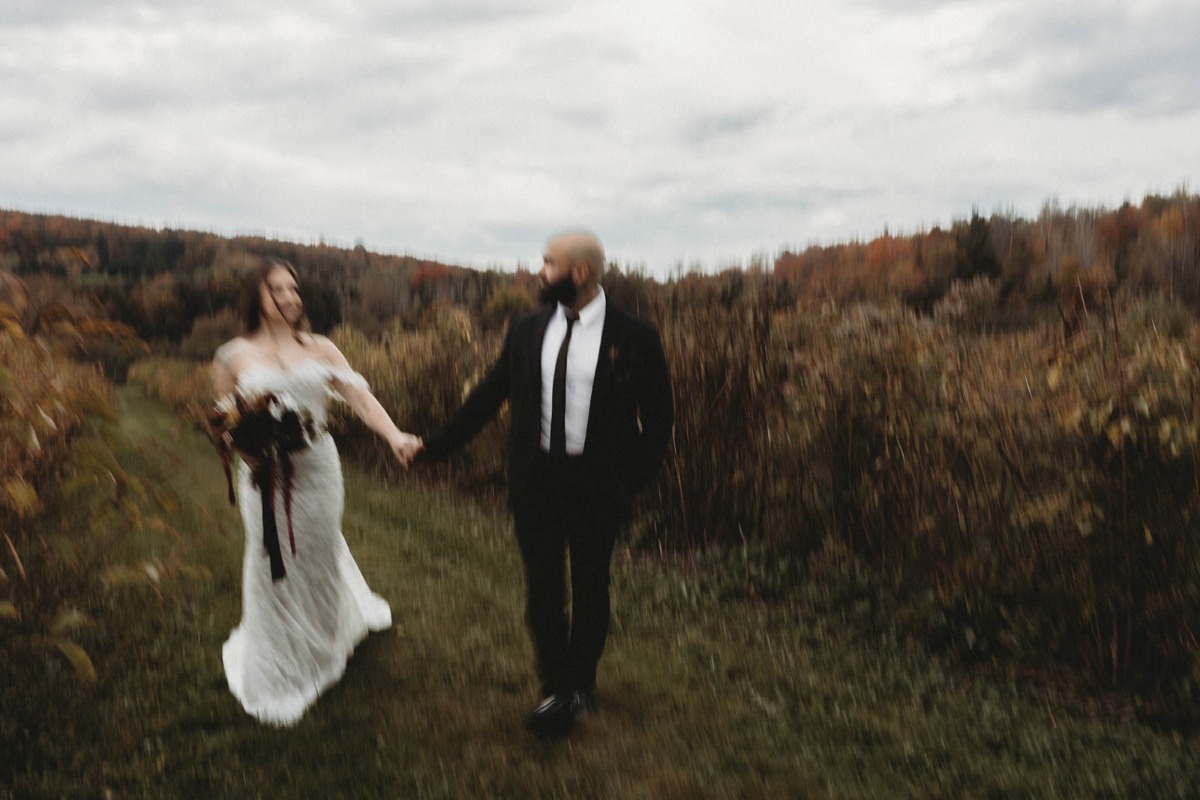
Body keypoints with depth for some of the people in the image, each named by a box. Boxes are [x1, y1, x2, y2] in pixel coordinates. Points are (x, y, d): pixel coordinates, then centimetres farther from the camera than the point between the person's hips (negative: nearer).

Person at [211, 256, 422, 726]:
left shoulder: (320, 349, 2)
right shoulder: (234, 356, 0)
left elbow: (359, 395, -10)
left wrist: (394, 435, -26)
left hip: (317, 469, 2)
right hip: (265, 476, -1)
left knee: (319, 555, 16)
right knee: (273, 569, 4)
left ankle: (323, 646, 44)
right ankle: (277, 678, 22)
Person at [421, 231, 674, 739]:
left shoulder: (633, 338, -9)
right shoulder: (526, 331, 1)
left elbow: (658, 415, -4)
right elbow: (489, 393, 6)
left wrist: (635, 479, -9)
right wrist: (438, 444, 3)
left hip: (597, 483, -2)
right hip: (536, 479, 3)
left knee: (590, 588, 14)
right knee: (543, 589, 6)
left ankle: (580, 683, 34)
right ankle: (556, 693, 18)